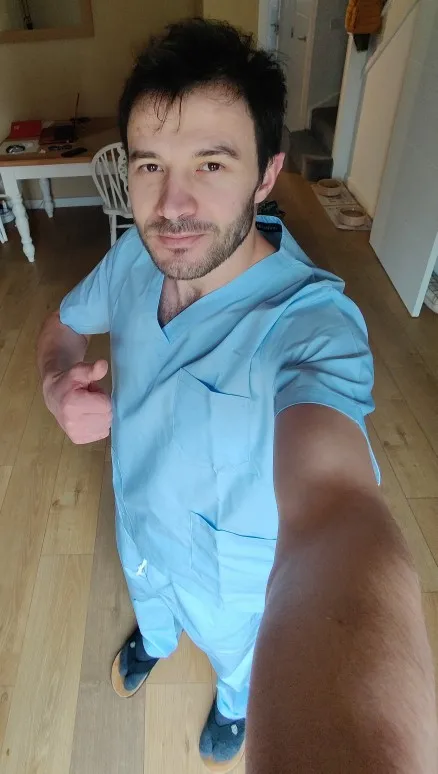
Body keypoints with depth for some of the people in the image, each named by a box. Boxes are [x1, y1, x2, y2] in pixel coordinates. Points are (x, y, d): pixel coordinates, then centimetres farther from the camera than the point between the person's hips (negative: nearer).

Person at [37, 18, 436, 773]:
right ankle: (152, 641, 76)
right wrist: (58, 383, -25)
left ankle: (236, 700, 70)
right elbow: (65, 321, -1)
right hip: (137, 515, 5)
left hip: (234, 562, -4)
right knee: (148, 601, 38)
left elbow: (335, 515, -57)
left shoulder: (310, 324, -40)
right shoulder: (133, 257, -21)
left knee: (235, 650, 32)